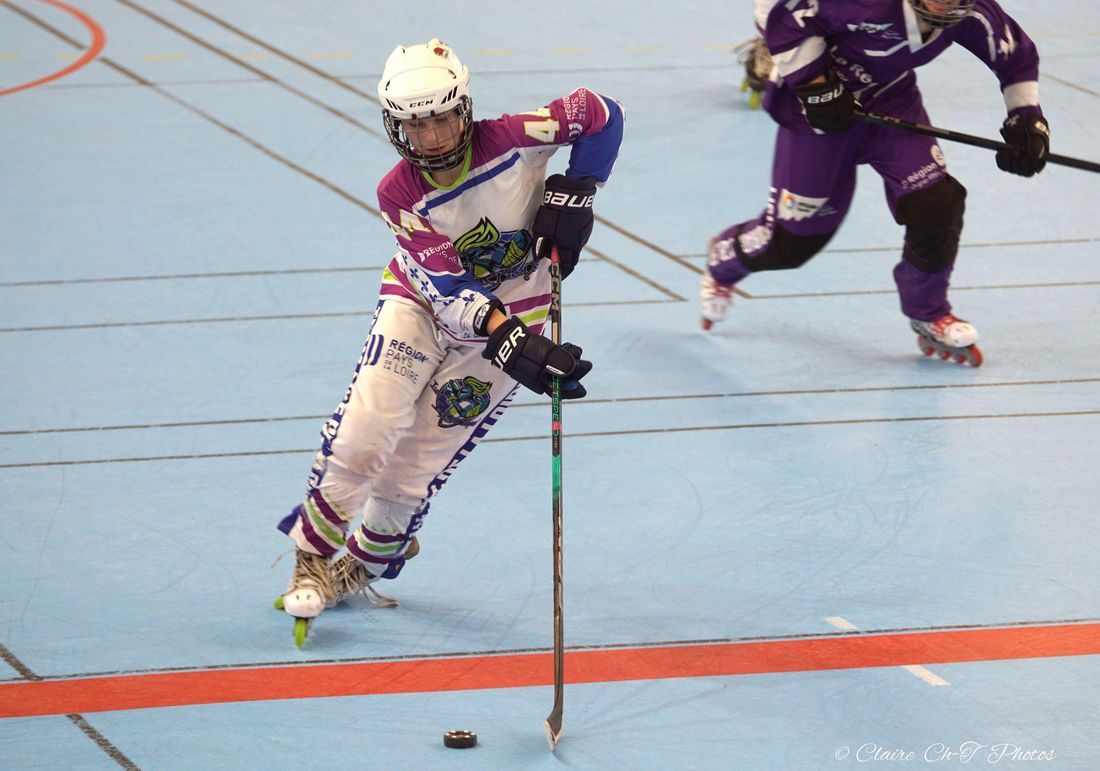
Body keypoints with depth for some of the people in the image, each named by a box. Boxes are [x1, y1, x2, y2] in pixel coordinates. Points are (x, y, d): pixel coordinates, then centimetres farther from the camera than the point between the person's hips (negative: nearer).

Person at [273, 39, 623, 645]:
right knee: (365, 428, -19)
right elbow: (447, 287, -26)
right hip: (420, 301, 1)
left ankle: (363, 566, 25)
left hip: (512, 316, -1)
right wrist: (510, 344, -40)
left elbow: (600, 114, -10)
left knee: (413, 468, -3)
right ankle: (312, 560, 2)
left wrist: (572, 195, -18)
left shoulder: (509, 141, -23)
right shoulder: (399, 196, -19)